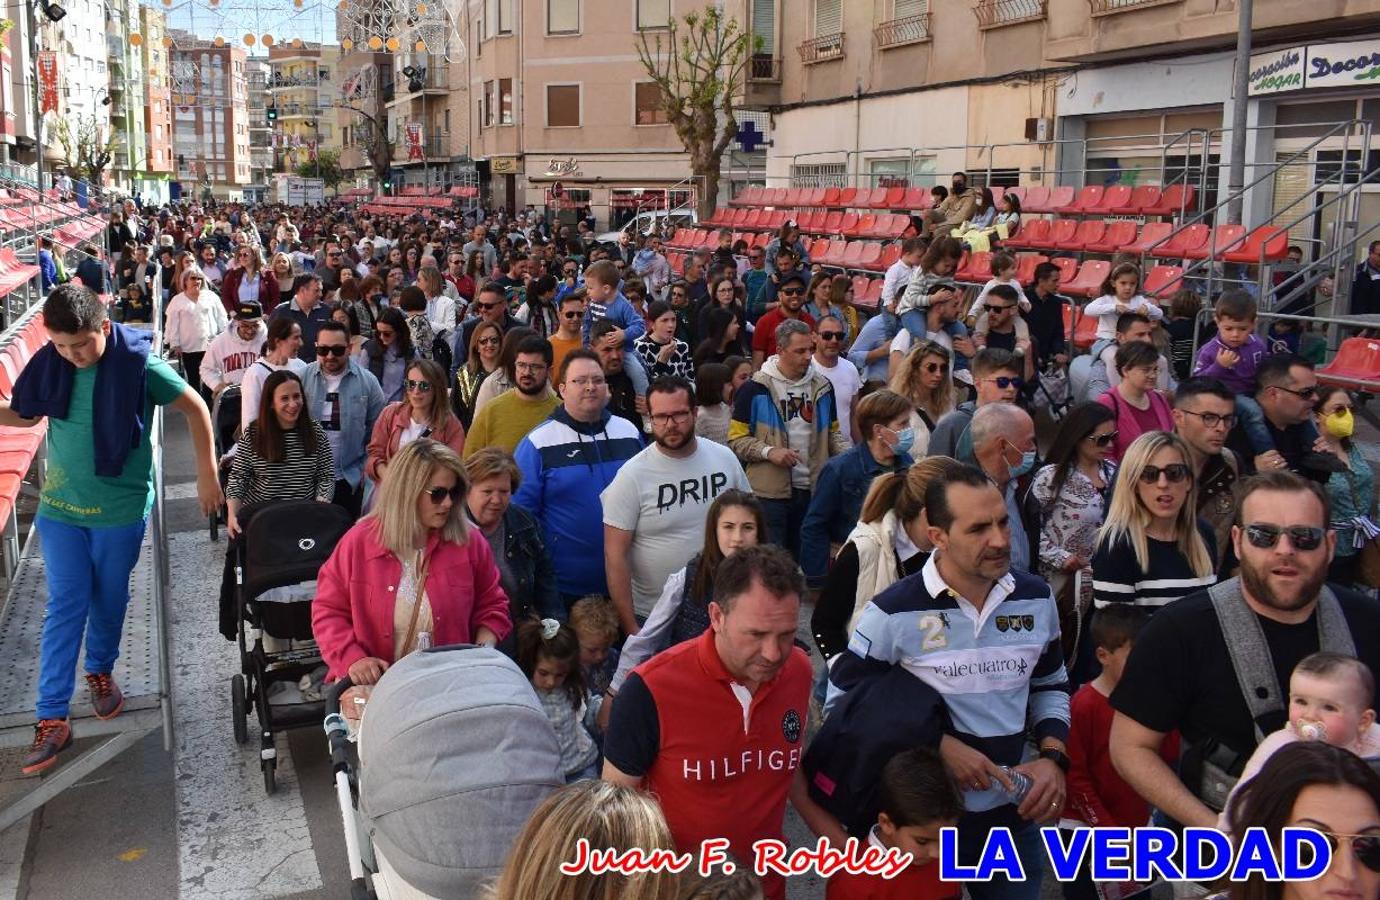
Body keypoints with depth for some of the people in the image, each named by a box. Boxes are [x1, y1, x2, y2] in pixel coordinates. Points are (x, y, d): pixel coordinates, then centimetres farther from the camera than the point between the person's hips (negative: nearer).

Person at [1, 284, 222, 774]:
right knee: (65, 608, 2)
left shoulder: (139, 364, -17)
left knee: (109, 599, 15)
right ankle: (51, 719, 6)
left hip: (121, 508, -2)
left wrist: (207, 474, -7)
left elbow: (195, 408, -7)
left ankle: (100, 670, 42)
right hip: (60, 508, 2)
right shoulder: (47, 363, -8)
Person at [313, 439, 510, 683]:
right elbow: (328, 611, 6)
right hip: (374, 685, 0)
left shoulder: (469, 543, 3)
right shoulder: (359, 542, 0)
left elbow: (491, 607, 14)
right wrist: (353, 658, -9)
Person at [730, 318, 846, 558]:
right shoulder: (755, 388, -6)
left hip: (813, 489, 5)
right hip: (769, 491, -5)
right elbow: (736, 438, -6)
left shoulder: (822, 386, 10)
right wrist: (769, 452, -21)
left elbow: (832, 432, 19)